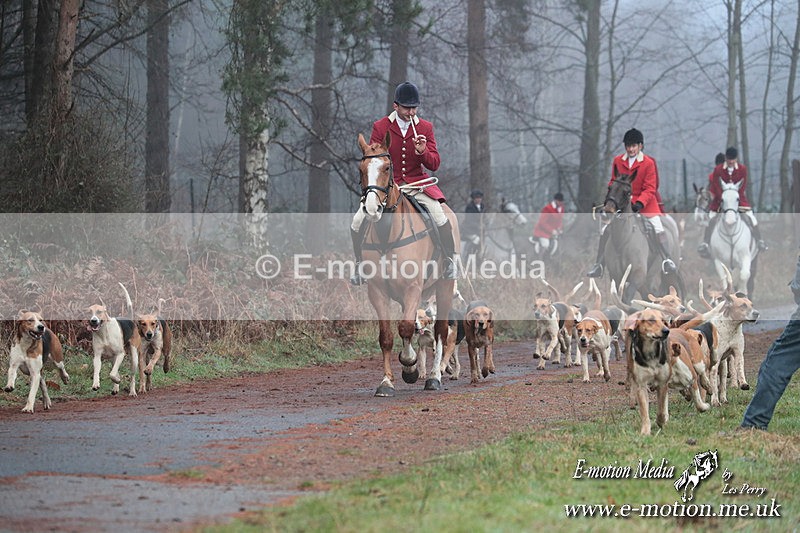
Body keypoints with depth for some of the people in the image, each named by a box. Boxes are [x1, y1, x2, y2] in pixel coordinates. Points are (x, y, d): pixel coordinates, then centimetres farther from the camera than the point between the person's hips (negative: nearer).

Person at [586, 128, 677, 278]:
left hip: (644, 200, -2)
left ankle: (667, 261, -11)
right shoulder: (618, 161, 0)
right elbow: (614, 182, 11)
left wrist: (640, 203, -25)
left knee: (658, 227, -18)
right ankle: (598, 264, 5)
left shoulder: (648, 163, -10)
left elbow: (650, 188, -12)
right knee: (605, 230, -4)